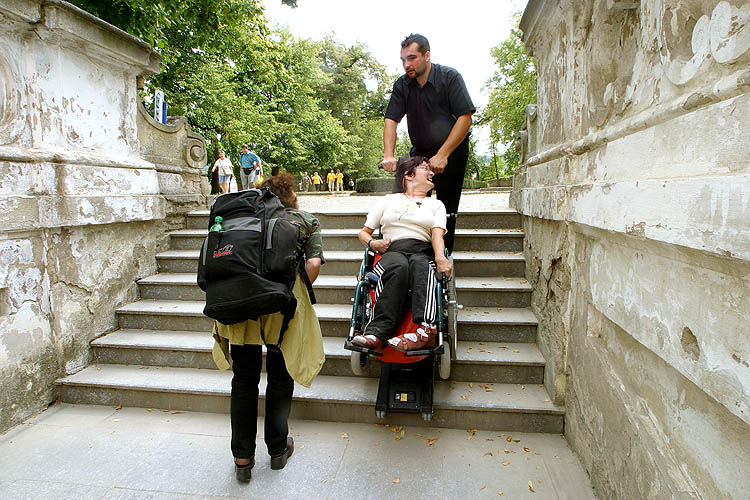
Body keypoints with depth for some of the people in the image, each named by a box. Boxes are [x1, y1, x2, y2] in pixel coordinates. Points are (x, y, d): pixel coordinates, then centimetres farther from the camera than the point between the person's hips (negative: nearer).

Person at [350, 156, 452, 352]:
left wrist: (440, 257, -15)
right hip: (392, 251, -1)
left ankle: (425, 329, -58)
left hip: (423, 252, 1)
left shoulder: (436, 205, 27)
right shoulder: (388, 200, 26)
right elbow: (364, 232, 28)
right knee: (399, 267, -38)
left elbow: (437, 234, 7)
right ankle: (378, 334, -51)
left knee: (420, 265, -38)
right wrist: (372, 243, 3)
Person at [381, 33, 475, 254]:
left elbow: (465, 118, -17)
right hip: (420, 152, 4)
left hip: (452, 152, -4)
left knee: (446, 209, -4)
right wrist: (388, 156, -22)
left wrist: (442, 155, -24)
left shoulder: (450, 77, -12)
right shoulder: (402, 85, 0)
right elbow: (391, 120, -5)